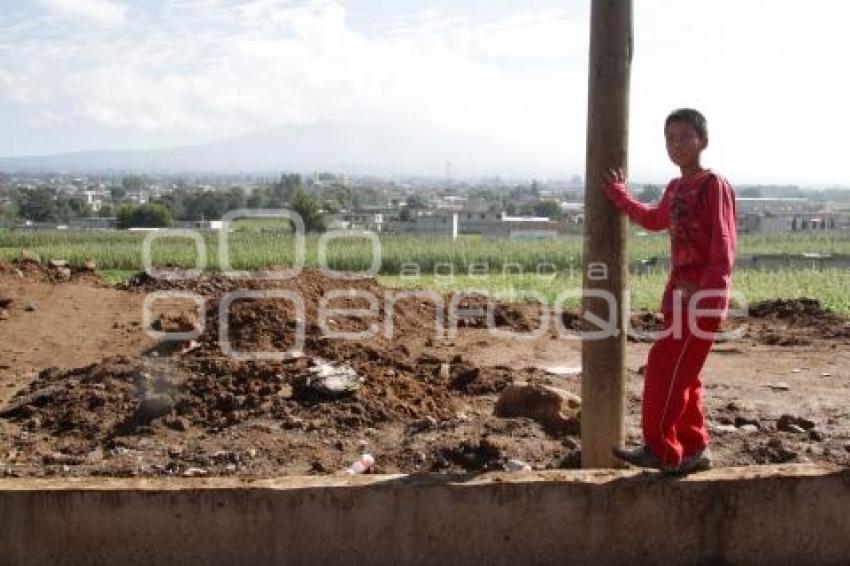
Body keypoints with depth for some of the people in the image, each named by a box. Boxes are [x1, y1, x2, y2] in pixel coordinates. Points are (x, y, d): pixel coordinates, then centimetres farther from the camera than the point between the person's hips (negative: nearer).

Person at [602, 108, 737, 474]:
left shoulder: (714, 185, -10)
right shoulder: (675, 188, 14)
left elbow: (724, 244, -17)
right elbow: (655, 220, 35)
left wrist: (710, 293, -25)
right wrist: (618, 196, 34)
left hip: (703, 295, -9)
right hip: (680, 293, 9)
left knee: (664, 365, -10)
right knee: (682, 373, 11)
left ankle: (661, 449, -4)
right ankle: (693, 449, 20)